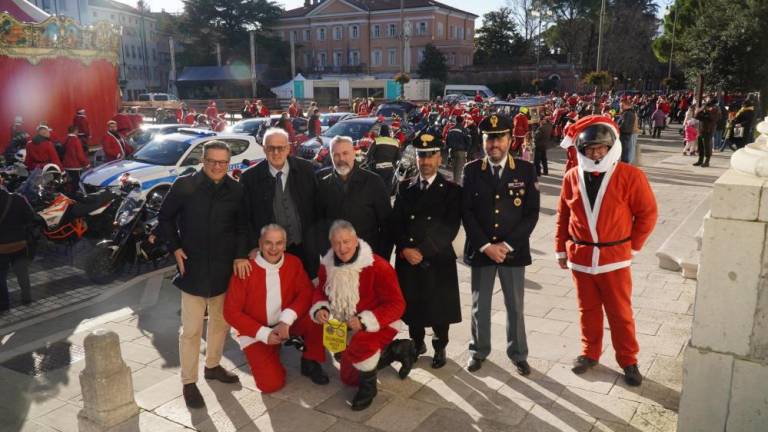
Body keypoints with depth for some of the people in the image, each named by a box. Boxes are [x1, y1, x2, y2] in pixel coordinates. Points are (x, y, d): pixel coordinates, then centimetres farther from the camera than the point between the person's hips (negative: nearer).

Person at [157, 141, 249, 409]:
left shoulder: (236, 190, -1)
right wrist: (175, 248, -5)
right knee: (191, 329, 1)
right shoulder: (184, 186, -6)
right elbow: (165, 218, 4)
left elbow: (243, 226, 6)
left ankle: (213, 365, 38)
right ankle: (189, 382, 14)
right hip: (193, 268, -3)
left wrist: (240, 254, -6)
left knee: (221, 321, 17)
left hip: (224, 268, 3)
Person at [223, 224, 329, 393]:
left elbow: (306, 293, -14)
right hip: (256, 333, -2)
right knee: (271, 383, -16)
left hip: (286, 323, 3)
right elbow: (231, 312, -14)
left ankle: (310, 362, -2)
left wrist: (286, 320, -30)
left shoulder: (294, 262, -7)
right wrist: (264, 333, -19)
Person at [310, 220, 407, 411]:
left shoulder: (378, 266, -29)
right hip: (348, 327, 7)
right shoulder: (327, 265, -11)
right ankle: (398, 350, 33)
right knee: (349, 377, 20)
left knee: (360, 344, -41)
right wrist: (320, 308, -20)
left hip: (378, 324, -7)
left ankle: (368, 387, -9)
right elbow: (320, 291, 4)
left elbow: (396, 305, -26)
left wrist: (365, 321, -36)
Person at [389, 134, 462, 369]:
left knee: (439, 307, 8)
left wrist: (423, 251, -16)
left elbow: (449, 228, -10)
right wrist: (405, 248, -14)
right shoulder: (404, 187, 8)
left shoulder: (452, 190, -1)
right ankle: (417, 343, 36)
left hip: (438, 261, -2)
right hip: (407, 259, 3)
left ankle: (439, 348, 31)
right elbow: (395, 222, 2)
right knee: (411, 305, 12)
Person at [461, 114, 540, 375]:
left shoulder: (526, 170, -2)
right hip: (480, 250, 1)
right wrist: (485, 245, -13)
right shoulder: (471, 170, 0)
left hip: (514, 250, 0)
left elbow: (532, 212, -5)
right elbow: (466, 212, -3)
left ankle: (518, 354, 29)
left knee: (515, 306, 11)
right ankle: (479, 350, 31)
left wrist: (508, 244, -13)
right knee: (480, 305, 13)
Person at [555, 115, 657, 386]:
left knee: (620, 313, 9)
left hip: (615, 257, -2)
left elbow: (648, 213, -3)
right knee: (588, 309, 16)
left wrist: (633, 246, -1)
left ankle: (628, 360, 25)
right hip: (580, 257, 3)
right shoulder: (572, 177, 0)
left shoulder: (630, 176, -10)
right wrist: (561, 249, 10)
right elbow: (563, 216, 7)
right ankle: (589, 353, 32)